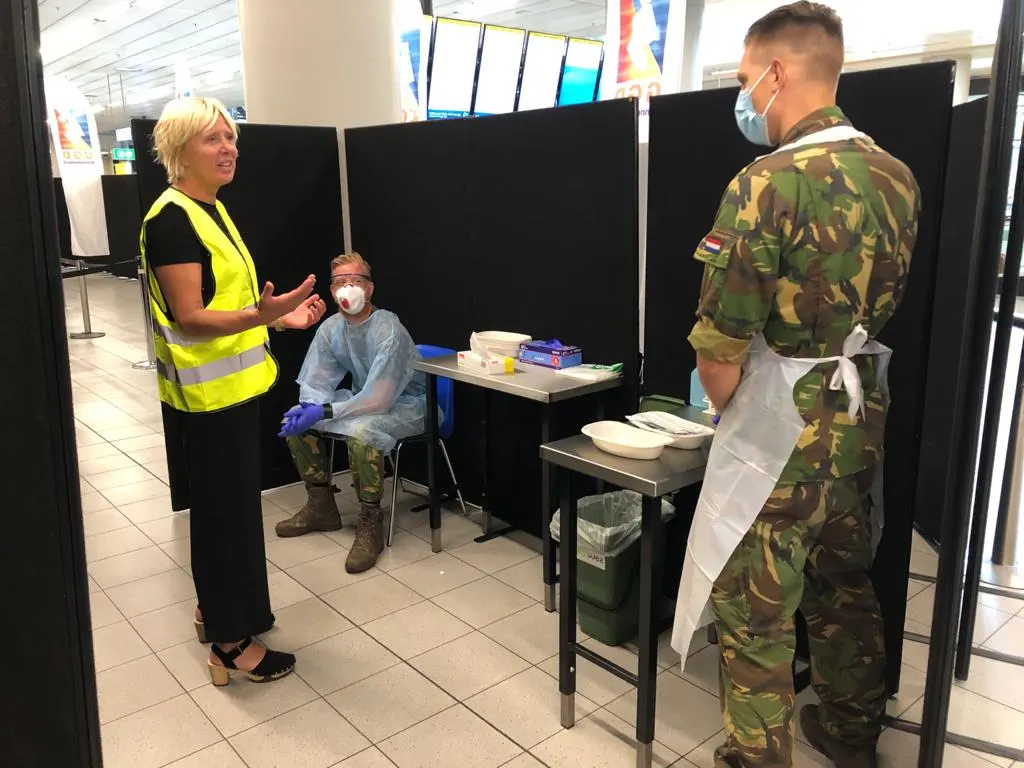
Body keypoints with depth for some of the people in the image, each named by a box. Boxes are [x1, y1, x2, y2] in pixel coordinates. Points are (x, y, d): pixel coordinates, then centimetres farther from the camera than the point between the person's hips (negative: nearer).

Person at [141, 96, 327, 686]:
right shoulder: (171, 219, -18)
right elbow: (189, 317, -23)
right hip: (208, 391, -10)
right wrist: (260, 315, -38)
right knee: (227, 510, -1)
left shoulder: (211, 209, 12)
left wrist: (280, 315, 10)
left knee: (226, 505, 19)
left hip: (231, 384, 10)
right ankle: (232, 643, 13)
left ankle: (217, 610, 36)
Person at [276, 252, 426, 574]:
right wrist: (310, 407, -22)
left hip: (406, 404, -8)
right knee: (297, 421, -3)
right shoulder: (331, 328, -6)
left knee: (360, 430, -36)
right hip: (364, 399, 8)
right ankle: (321, 505, 10)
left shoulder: (388, 330, -27)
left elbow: (378, 399, -31)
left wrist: (324, 412, -32)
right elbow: (315, 382, 0)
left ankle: (370, 523, -19)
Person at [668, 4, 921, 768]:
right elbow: (886, 306, 13)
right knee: (845, 585, 23)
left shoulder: (768, 183, -20)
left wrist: (729, 413, 0)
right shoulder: (898, 176, 4)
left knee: (755, 612, 6)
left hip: (782, 428, -8)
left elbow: (719, 347, -19)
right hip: (860, 419, 8)